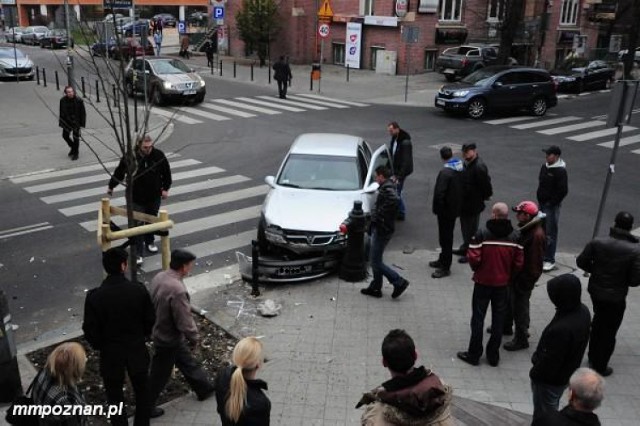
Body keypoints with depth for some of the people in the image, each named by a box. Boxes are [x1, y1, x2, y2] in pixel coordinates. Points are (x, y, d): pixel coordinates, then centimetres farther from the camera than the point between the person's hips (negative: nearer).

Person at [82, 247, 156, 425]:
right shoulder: (139, 290, -17)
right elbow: (150, 320, -6)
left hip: (110, 353, -1)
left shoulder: (94, 296, -18)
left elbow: (90, 330, -11)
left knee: (115, 397, 17)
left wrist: (100, 345, 9)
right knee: (142, 392, 22)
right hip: (137, 350, 1)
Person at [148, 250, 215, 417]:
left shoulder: (159, 277, -8)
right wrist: (194, 338, -9)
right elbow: (184, 321, -27)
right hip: (169, 338, -9)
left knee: (187, 362, 24)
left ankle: (205, 388, 42)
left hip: (161, 331, 9)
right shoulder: (177, 290, -35)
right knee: (160, 374, 13)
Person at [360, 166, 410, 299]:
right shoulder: (386, 187, 15)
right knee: (375, 260, 17)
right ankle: (375, 288, 25)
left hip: (382, 230, -10)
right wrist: (375, 214, 5)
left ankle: (399, 282, 1)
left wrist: (379, 215, -29)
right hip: (379, 228, 10)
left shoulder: (387, 189, -17)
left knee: (376, 262, -4)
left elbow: (393, 200, -38)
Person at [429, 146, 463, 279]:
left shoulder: (445, 172, -24)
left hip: (446, 209, -9)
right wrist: (459, 203, 18)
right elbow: (462, 187, 10)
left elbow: (439, 193, -25)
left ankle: (445, 267, 8)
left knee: (445, 237, 0)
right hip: (455, 207, 9)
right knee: (447, 235, 21)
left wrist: (436, 208, -12)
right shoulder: (460, 168, 2)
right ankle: (443, 260, 36)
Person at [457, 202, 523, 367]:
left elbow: (474, 258, -18)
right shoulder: (515, 236, -5)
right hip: (503, 284, 3)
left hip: (483, 282, -3)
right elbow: (519, 263, -2)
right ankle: (493, 356, 23)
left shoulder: (482, 233, -18)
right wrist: (508, 276, 14)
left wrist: (477, 270, 4)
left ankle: (474, 354, 17)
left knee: (478, 318, 9)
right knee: (498, 319, 14)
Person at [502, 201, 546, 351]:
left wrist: (527, 281, -20)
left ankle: (521, 339, 18)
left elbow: (535, 262, -26)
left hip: (524, 278, -10)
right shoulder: (525, 227, 2)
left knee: (520, 307, 3)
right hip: (515, 274, 10)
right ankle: (506, 324, 47)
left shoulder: (537, 235, -28)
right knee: (509, 300, 26)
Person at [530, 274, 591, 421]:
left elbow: (549, 360, -29)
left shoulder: (561, 329, -41)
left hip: (549, 381, -8)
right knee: (551, 409, 30)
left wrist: (535, 374, -9)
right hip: (567, 374, 8)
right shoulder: (582, 310, -12)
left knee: (543, 416, 15)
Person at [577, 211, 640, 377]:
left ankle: (593, 356, 44)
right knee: (609, 332, 12)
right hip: (616, 297, -4)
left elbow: (581, 261, -7)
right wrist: (623, 277, 3)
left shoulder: (598, 242, -13)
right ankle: (600, 367, 23)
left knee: (598, 322, 28)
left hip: (595, 291, 4)